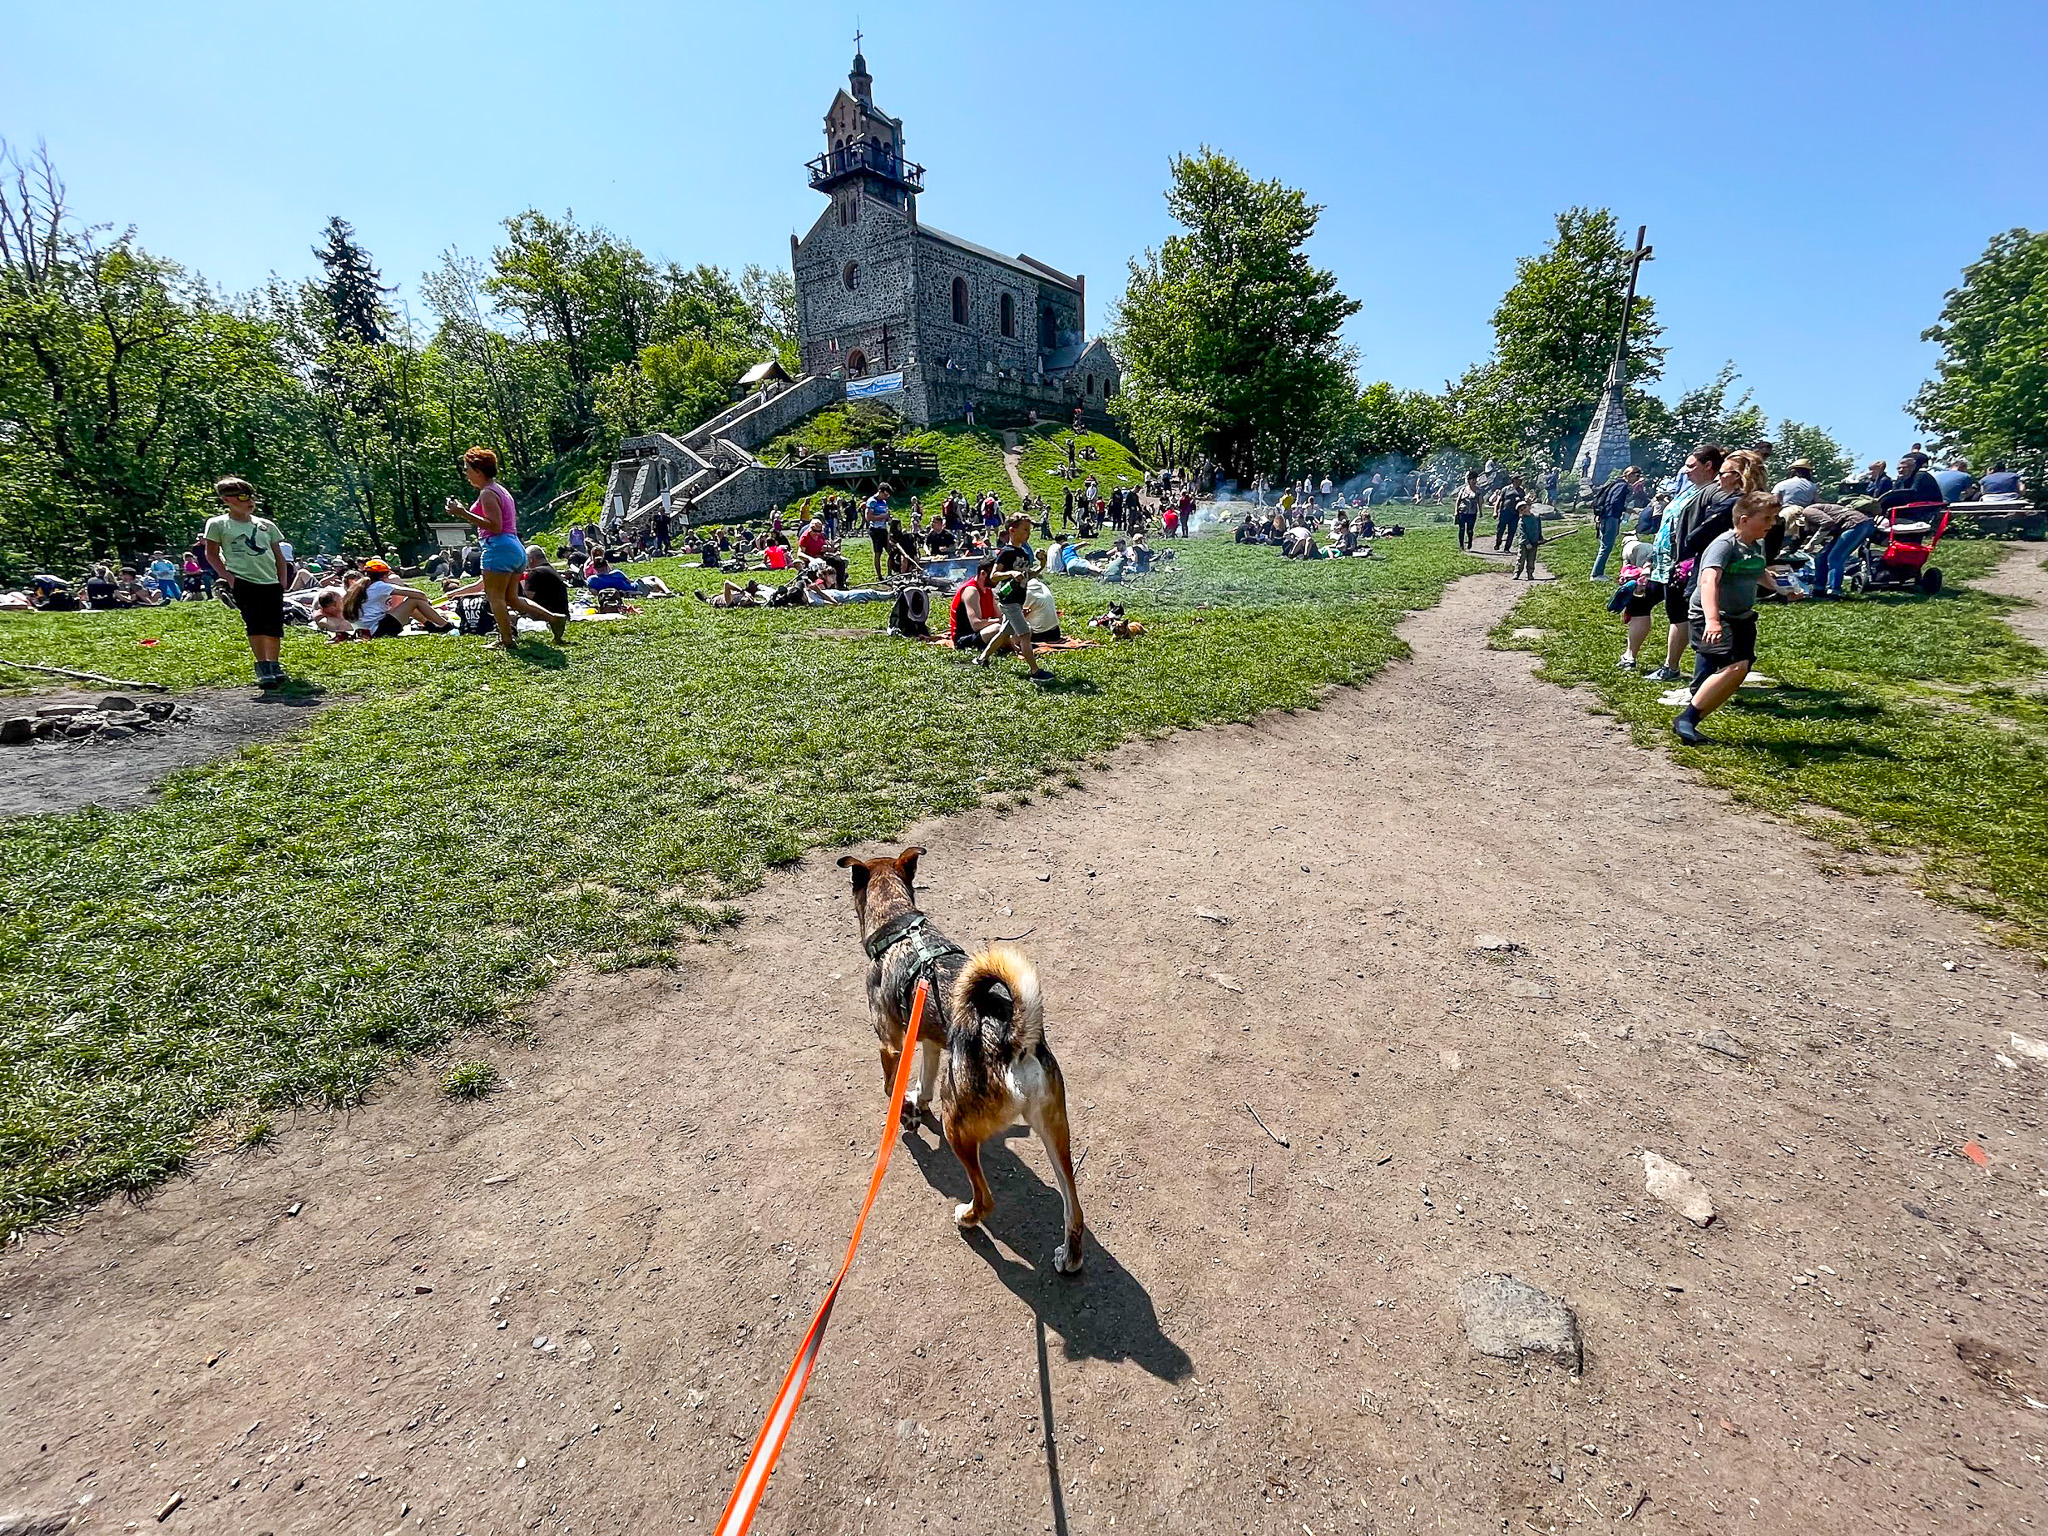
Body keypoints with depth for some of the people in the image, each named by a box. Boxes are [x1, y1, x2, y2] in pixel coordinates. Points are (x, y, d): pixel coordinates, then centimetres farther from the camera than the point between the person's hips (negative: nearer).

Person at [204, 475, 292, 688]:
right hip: (243, 582, -4)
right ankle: (263, 668, -7)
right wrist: (228, 577, -7)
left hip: (271, 583, 4)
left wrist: (282, 582, 9)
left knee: (275, 626, 4)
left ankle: (274, 666, 16)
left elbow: (279, 557, 18)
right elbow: (211, 554, 5)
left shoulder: (266, 525, 14)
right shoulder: (218, 524, 4)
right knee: (255, 625, -12)